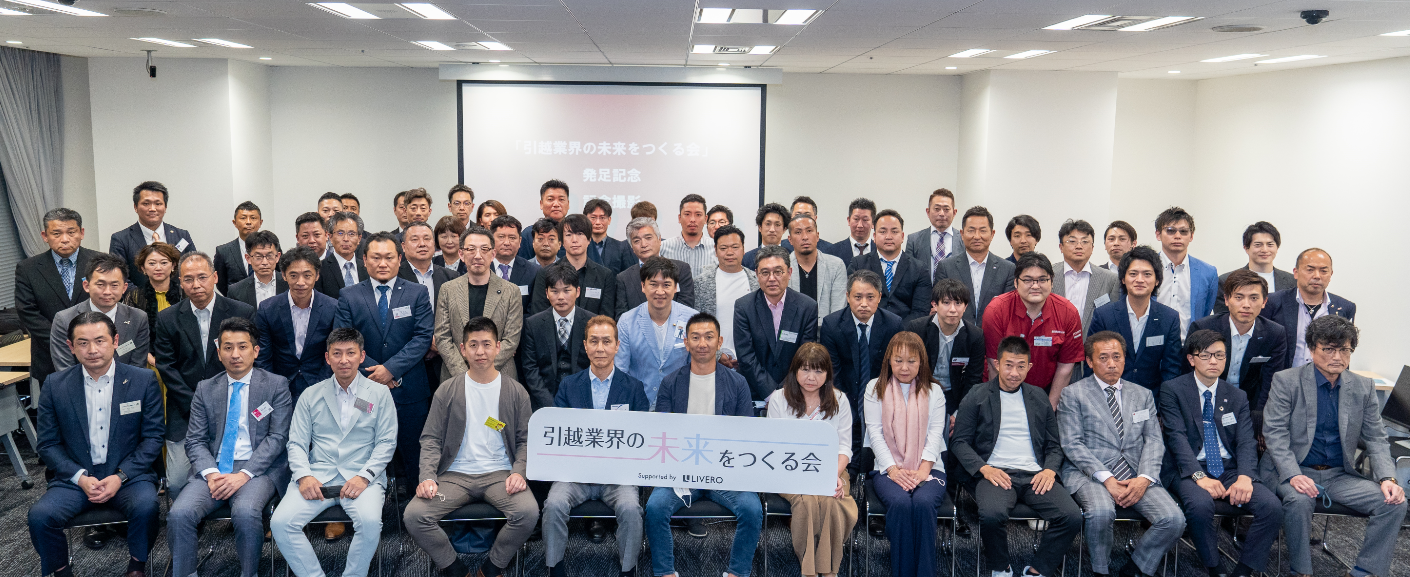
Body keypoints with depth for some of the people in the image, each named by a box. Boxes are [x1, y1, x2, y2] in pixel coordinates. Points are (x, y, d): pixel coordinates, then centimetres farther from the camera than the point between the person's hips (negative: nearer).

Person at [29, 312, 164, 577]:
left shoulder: (143, 381, 0)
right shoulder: (55, 385, 3)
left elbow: (153, 437, 0)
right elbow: (48, 444, 5)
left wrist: (121, 476, -12)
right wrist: (81, 477, -11)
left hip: (128, 476, -1)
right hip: (75, 478, 2)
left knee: (147, 506, -32)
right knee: (39, 515, -26)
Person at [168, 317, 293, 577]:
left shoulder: (276, 385, 5)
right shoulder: (205, 389, 15)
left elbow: (277, 437, -2)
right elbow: (195, 440, 9)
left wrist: (244, 474, -15)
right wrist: (211, 473, -11)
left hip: (258, 469, -3)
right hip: (213, 469, 3)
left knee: (245, 512, -33)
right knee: (179, 514, -24)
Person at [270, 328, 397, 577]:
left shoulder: (379, 393, 7)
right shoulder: (311, 395, 13)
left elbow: (386, 442, 2)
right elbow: (296, 443, 9)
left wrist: (364, 477, -12)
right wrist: (304, 476, -10)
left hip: (362, 478, -2)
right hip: (317, 477, 2)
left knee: (370, 522, -32)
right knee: (280, 522, -22)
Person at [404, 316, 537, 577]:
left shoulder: (515, 392, 7)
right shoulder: (447, 391, 7)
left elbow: (525, 439, 8)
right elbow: (431, 439, 6)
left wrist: (519, 472, -11)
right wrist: (427, 477, -10)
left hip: (499, 474, -1)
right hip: (455, 475, 1)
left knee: (528, 512, -31)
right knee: (414, 516, -24)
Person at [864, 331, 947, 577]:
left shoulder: (933, 391, 14)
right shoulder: (875, 388, 11)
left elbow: (936, 432, 3)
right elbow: (875, 432, 2)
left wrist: (922, 471, -13)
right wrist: (893, 469, -12)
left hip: (928, 469, 1)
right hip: (888, 468, 0)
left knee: (923, 502, -32)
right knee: (900, 503, -33)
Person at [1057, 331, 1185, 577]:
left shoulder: (1142, 395, 18)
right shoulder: (1073, 394, 5)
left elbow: (1154, 440, 9)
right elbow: (1072, 444, -4)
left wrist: (1144, 478, -10)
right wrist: (1106, 478, -16)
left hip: (1136, 475, 4)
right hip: (1090, 474, -4)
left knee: (1174, 519, -21)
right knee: (1101, 511, -35)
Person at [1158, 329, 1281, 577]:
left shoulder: (1237, 397, 15)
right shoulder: (1172, 390, 2)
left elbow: (1246, 442, 4)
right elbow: (1177, 437, -9)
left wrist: (1244, 477, -17)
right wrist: (1199, 476, -24)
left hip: (1230, 469, 4)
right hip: (1190, 470, -4)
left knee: (1272, 507, -22)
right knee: (1200, 505, -35)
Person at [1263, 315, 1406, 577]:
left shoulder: (1363, 388, 7)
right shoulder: (1286, 381, -5)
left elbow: (1376, 439, 7)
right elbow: (1274, 434, -11)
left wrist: (1387, 478, -11)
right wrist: (1293, 475, -25)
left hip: (1341, 475, 4)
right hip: (1296, 471, -4)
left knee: (1394, 503, -18)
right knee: (1298, 500, -35)